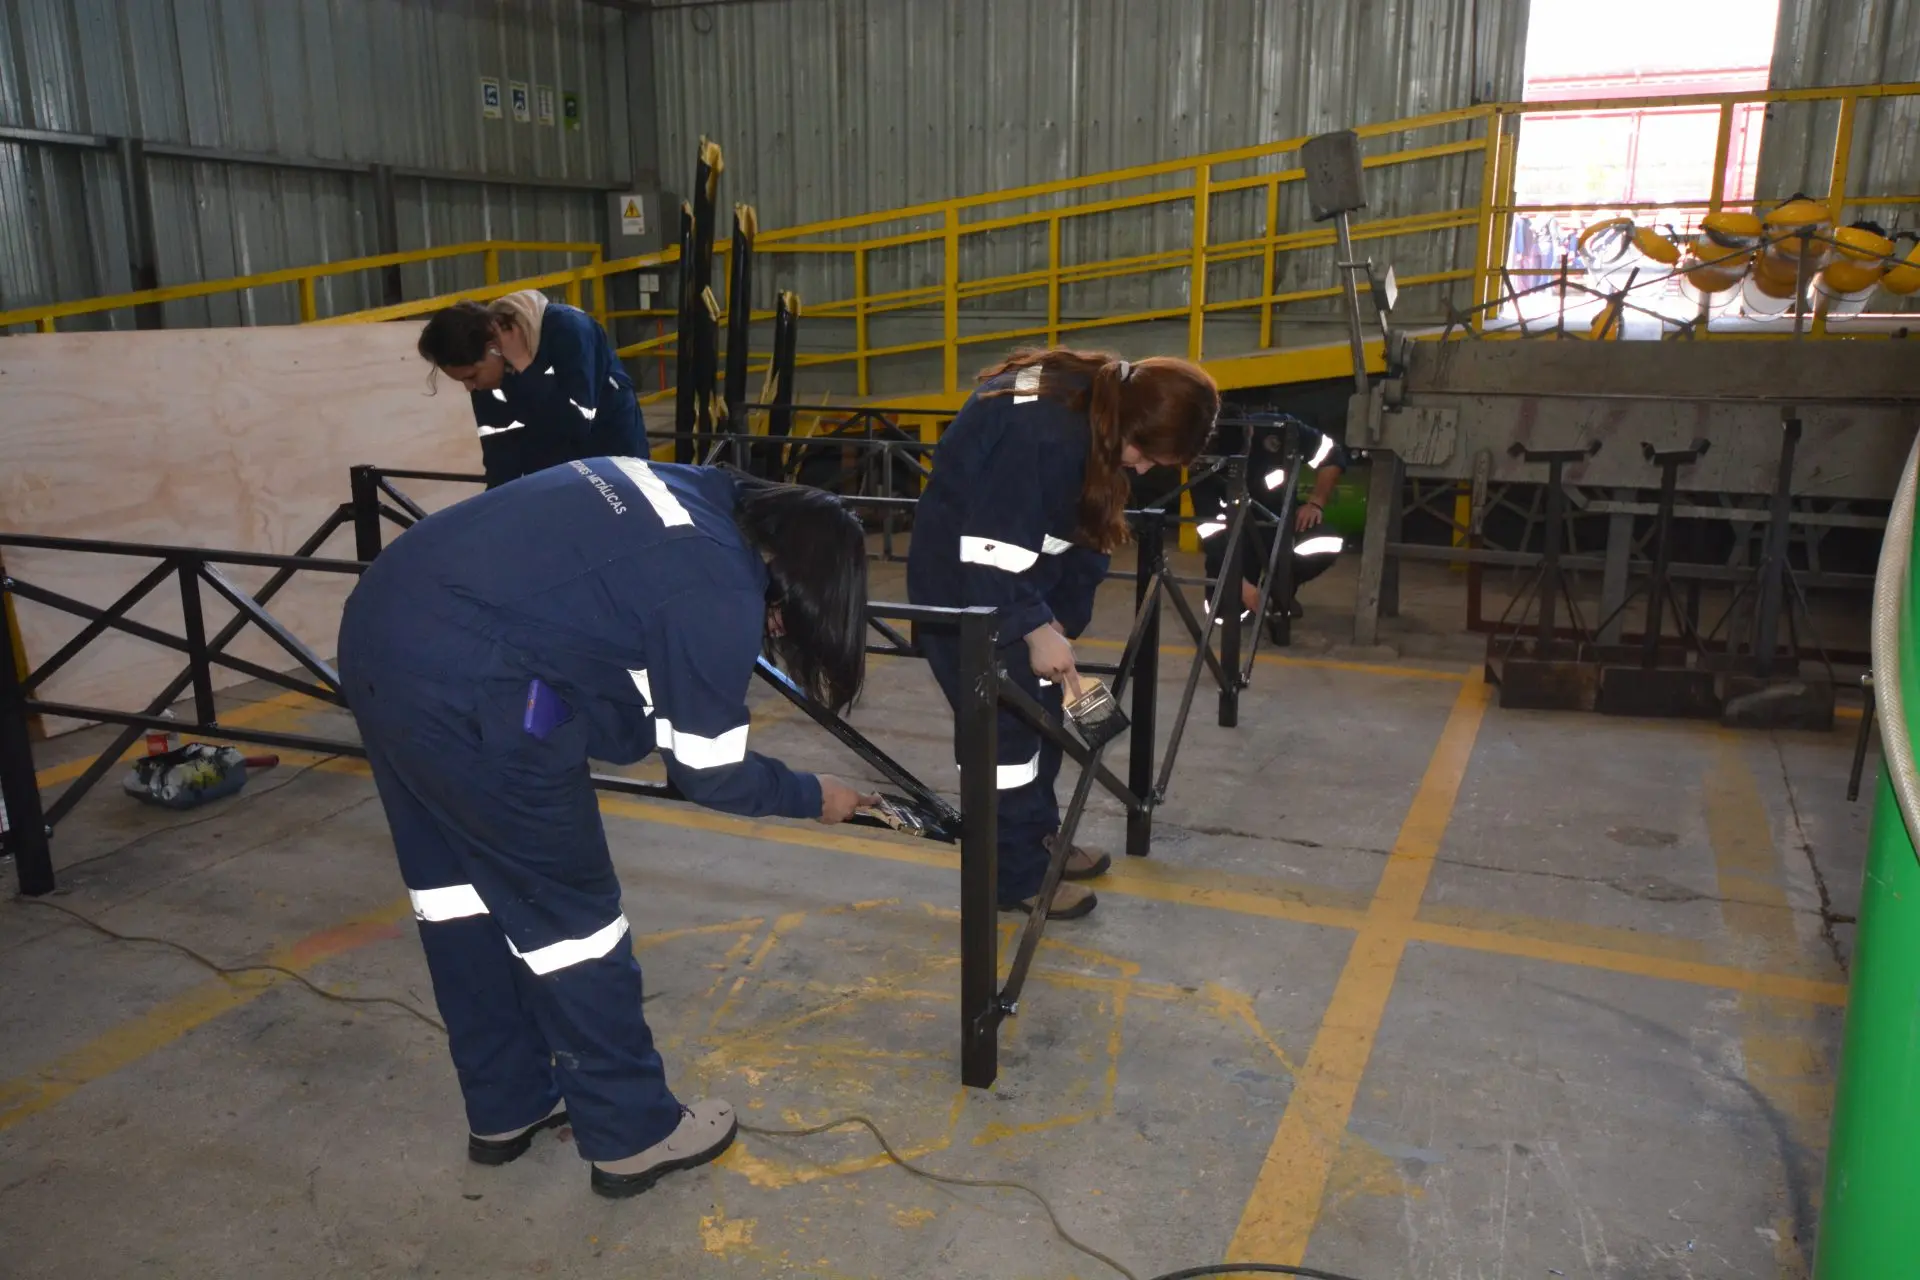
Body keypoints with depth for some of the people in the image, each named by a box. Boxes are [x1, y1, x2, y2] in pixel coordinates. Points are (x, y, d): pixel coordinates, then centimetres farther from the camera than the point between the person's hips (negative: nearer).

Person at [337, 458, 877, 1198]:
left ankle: (506, 1107, 39)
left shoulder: (697, 495, 14)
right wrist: (814, 797, 16)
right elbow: (710, 774, 0)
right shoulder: (721, 597, -9)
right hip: (463, 681, -10)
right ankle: (633, 1134, 23)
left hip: (378, 625, 10)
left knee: (457, 882, 21)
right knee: (567, 907, 7)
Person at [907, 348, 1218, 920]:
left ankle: (1039, 839, 32)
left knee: (1042, 706, 16)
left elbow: (1080, 526, 1)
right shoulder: (1042, 433, -33)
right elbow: (990, 550, -31)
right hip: (961, 577, -9)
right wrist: (1036, 627, -23)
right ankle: (1018, 877, 8)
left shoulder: (1096, 406, -4)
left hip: (1016, 568, 10)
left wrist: (1059, 616, -4)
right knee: (1003, 720, -5)